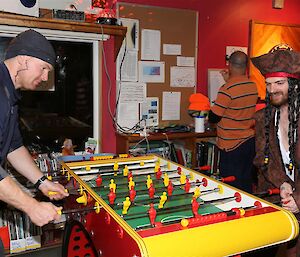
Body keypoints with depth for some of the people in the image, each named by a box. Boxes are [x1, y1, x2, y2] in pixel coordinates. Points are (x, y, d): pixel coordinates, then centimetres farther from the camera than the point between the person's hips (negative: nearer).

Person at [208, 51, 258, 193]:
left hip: (232, 146, -7)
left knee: (231, 187, 4)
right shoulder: (253, 85, 3)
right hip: (250, 141, 7)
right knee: (246, 184, 18)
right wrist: (229, 81, 21)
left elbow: (213, 117, -15)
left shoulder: (227, 89, -19)